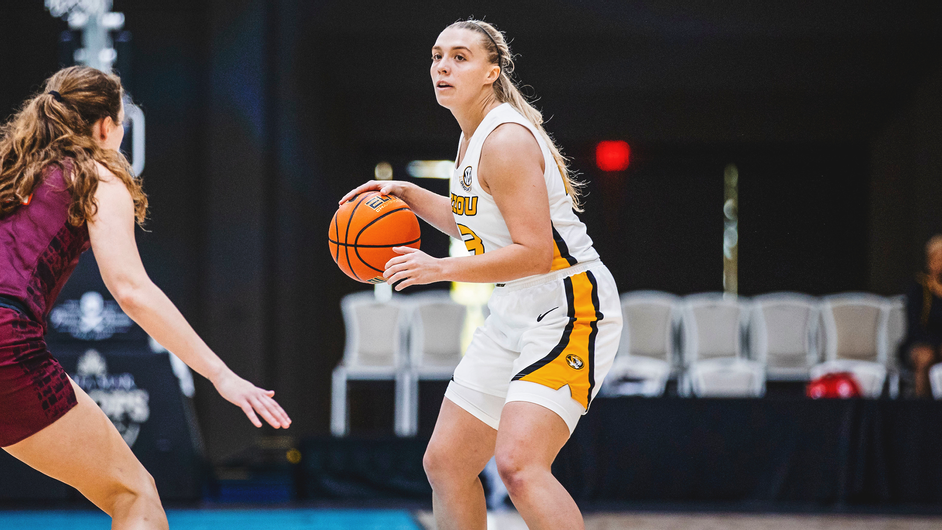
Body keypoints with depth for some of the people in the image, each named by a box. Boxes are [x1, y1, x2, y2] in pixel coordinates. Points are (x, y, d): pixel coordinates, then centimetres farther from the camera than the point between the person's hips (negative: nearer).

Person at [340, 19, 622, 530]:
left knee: (518, 465, -27)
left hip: (570, 309, -10)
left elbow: (534, 252, -23)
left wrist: (441, 268, -24)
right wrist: (408, 195, 16)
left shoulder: (507, 141, -18)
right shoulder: (473, 138, 12)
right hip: (515, 315, 10)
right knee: (444, 463, 11)